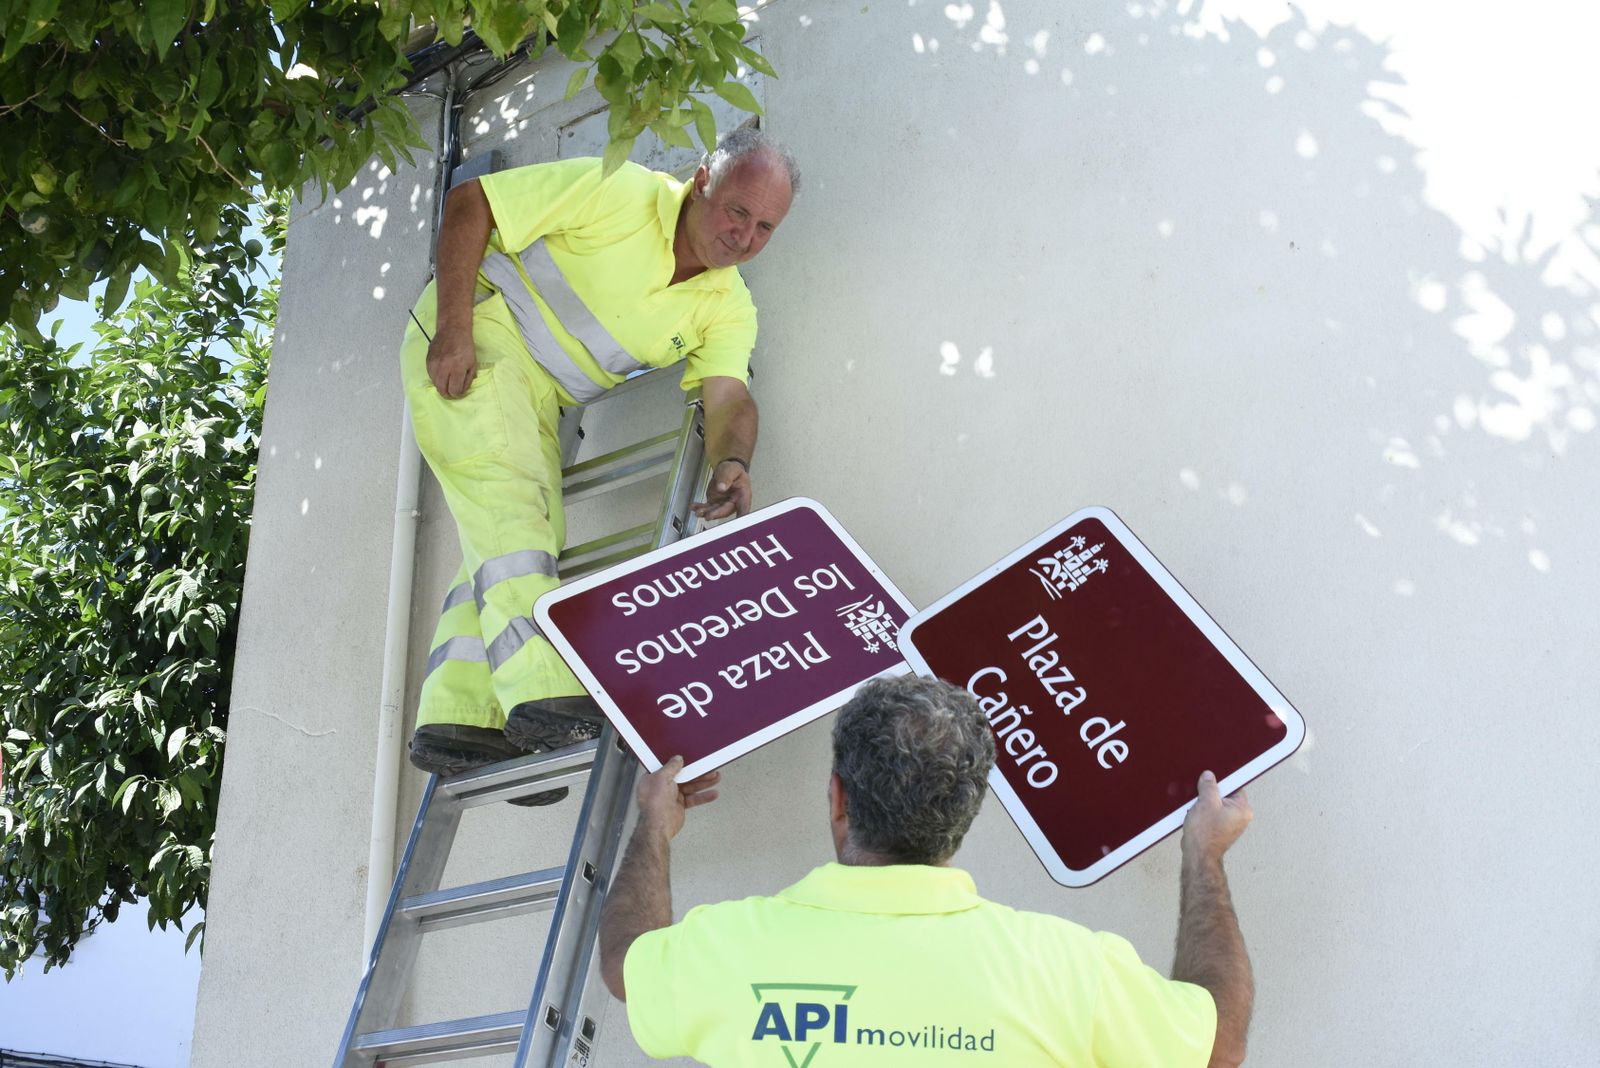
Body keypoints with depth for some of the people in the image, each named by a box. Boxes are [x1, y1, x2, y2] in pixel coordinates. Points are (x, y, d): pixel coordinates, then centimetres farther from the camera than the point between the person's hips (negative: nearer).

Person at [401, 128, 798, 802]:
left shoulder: (728, 308, -2)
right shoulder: (619, 193, -19)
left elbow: (729, 396, -18)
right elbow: (469, 204, -17)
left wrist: (732, 460, -43)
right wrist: (453, 329, -25)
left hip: (540, 399, 7)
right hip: (471, 342, -7)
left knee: (516, 540, 0)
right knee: (509, 505, -22)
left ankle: (458, 720, 0)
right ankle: (543, 694, -31)